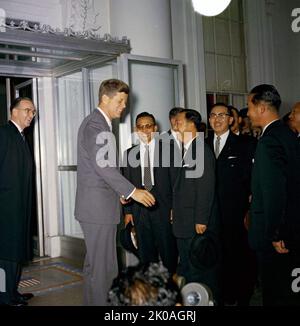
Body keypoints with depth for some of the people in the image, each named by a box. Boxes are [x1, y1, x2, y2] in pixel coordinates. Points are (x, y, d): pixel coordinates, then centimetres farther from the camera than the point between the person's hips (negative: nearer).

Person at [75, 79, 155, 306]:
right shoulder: (94, 124, -13)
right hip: (97, 206, -10)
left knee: (105, 266, 15)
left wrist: (118, 192, 16)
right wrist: (132, 191, -23)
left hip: (102, 205, 10)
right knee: (99, 266, -2)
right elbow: (102, 164, -23)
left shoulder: (102, 124, 19)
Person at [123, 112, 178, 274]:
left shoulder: (168, 149, 2)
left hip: (163, 208, -2)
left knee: (168, 249, 1)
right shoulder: (130, 153, 10)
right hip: (139, 210, 3)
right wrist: (128, 211, 4)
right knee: (146, 254, 9)